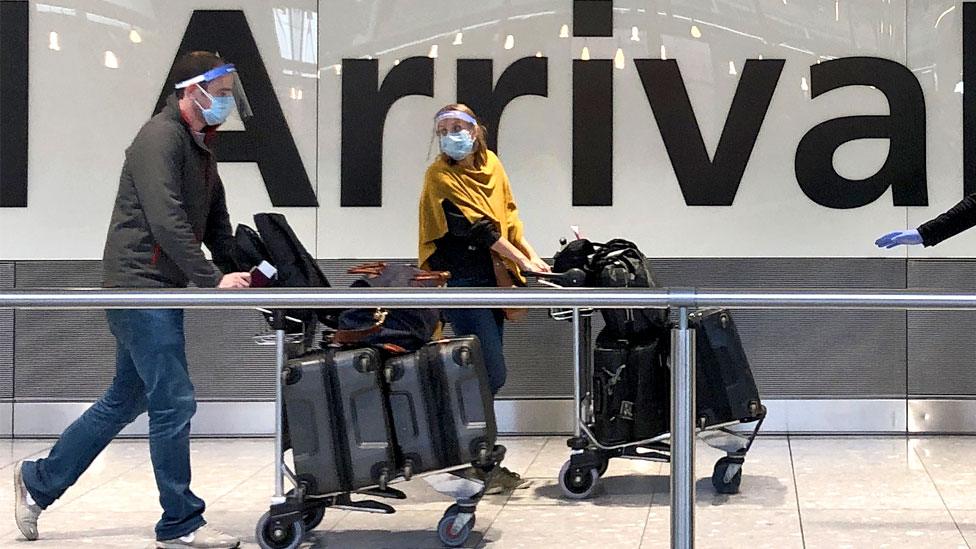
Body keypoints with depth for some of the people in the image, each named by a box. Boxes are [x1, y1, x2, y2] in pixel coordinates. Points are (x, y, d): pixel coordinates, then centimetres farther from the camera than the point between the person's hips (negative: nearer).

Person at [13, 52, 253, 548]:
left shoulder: (200, 149, 18)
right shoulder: (160, 138, -13)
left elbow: (216, 222, 19)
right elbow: (166, 221, -23)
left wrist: (238, 270, 4)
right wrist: (212, 279, -23)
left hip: (157, 292, 10)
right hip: (141, 284, -10)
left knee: (124, 402, 17)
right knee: (173, 403, -7)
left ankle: (38, 481, 28)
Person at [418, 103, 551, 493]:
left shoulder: (491, 165, 11)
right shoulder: (440, 176, -9)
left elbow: (509, 216, 16)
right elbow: (476, 227, -14)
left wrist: (532, 255, 2)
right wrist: (523, 261, -14)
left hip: (492, 279, 7)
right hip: (461, 282, -7)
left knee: (484, 375, 9)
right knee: (492, 374, -12)